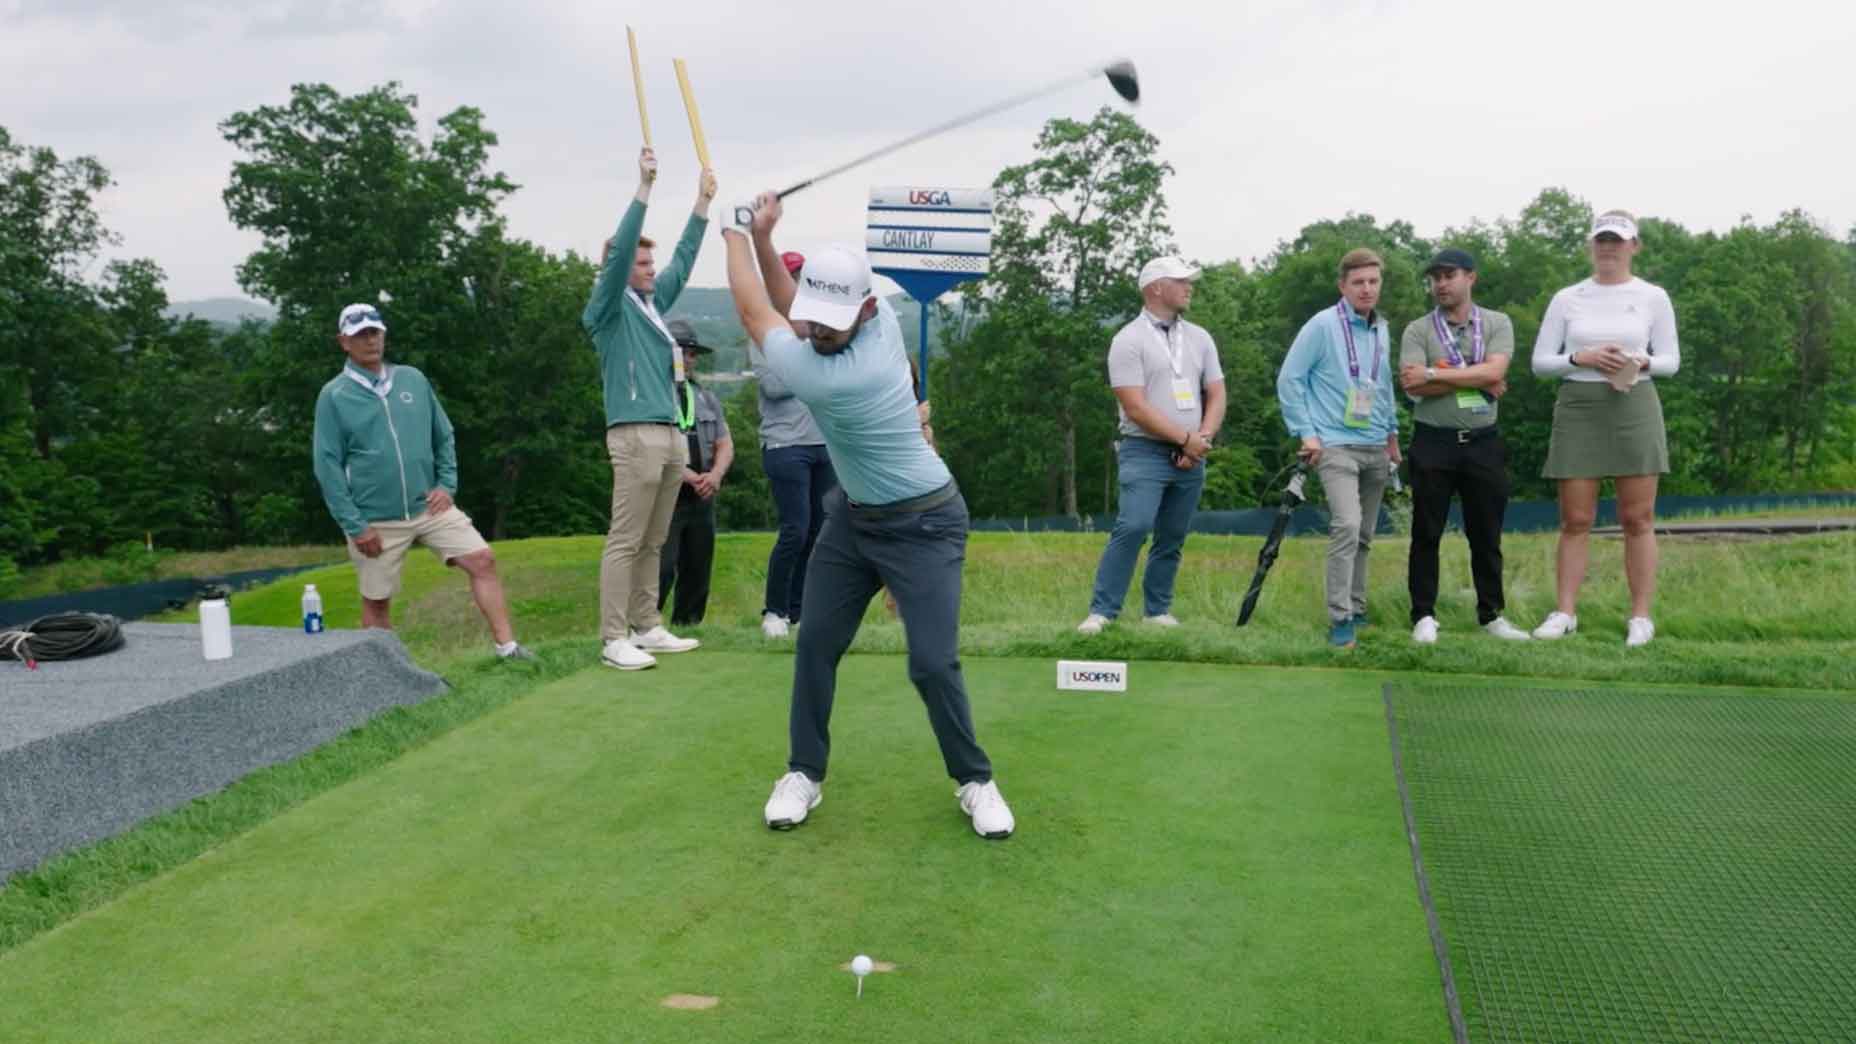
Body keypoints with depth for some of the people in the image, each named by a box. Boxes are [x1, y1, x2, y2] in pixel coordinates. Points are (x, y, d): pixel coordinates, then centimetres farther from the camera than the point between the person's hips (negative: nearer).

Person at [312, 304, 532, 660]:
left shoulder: (413, 380, 7)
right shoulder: (333, 396, -4)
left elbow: (444, 436, 15)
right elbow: (328, 466, -6)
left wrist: (447, 484, 1)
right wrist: (354, 526, -10)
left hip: (428, 507, 3)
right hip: (376, 520, -3)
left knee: (482, 559, -10)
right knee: (376, 602, 6)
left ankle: (506, 645, -5)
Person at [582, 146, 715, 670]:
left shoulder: (653, 302, 18)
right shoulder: (608, 308, -2)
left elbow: (684, 259, 24)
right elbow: (618, 249, -14)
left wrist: (703, 201, 20)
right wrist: (644, 187, -18)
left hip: (670, 434, 8)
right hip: (635, 435, -8)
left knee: (653, 543, 11)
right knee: (625, 541, -7)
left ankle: (646, 628, 16)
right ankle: (614, 639, -6)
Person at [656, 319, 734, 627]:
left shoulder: (707, 399, 18)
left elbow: (725, 445, 13)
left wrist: (715, 474, -8)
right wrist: (691, 478, -18)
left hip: (702, 498, 6)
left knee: (698, 572, 8)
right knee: (661, 570, -15)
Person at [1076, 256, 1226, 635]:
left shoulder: (1199, 338, 14)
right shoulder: (1129, 340, -5)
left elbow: (1216, 396, 11)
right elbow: (1136, 408, -12)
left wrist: (1201, 440, -5)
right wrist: (1185, 439, -11)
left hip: (1191, 458, 6)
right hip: (1145, 451, -6)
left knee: (1172, 540, 8)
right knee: (1133, 527, -19)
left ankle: (1157, 610, 19)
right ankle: (1102, 611, -14)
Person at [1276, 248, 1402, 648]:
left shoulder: (1382, 330, 13)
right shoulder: (1322, 325, -8)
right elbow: (1288, 380, -7)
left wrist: (1392, 433, 21)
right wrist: (1306, 433, -10)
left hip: (1376, 448, 7)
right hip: (1335, 445, -7)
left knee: (1363, 535, 12)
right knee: (1346, 525, -21)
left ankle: (1356, 610, 24)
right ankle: (1339, 619, -16)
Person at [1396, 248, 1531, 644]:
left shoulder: (1497, 324, 5)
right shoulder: (1417, 330, 2)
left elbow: (1494, 372, -12)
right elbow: (1414, 387, -13)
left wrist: (1434, 374, -13)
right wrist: (1477, 381, -10)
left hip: (1483, 442, 1)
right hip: (1433, 443, -1)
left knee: (1486, 535, 9)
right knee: (1426, 533, 2)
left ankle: (1491, 614, 20)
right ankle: (1424, 616, 9)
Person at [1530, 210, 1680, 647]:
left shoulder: (1653, 297, 5)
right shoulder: (1567, 298, 6)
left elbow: (1671, 360, 7)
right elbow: (1540, 361, 5)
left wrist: (1642, 363, -14)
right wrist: (1582, 358, -12)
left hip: (1634, 407, 0)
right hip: (1578, 408, 1)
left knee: (1637, 519, 1)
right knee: (1575, 519, 1)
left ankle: (1640, 616, 7)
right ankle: (1565, 612, 6)